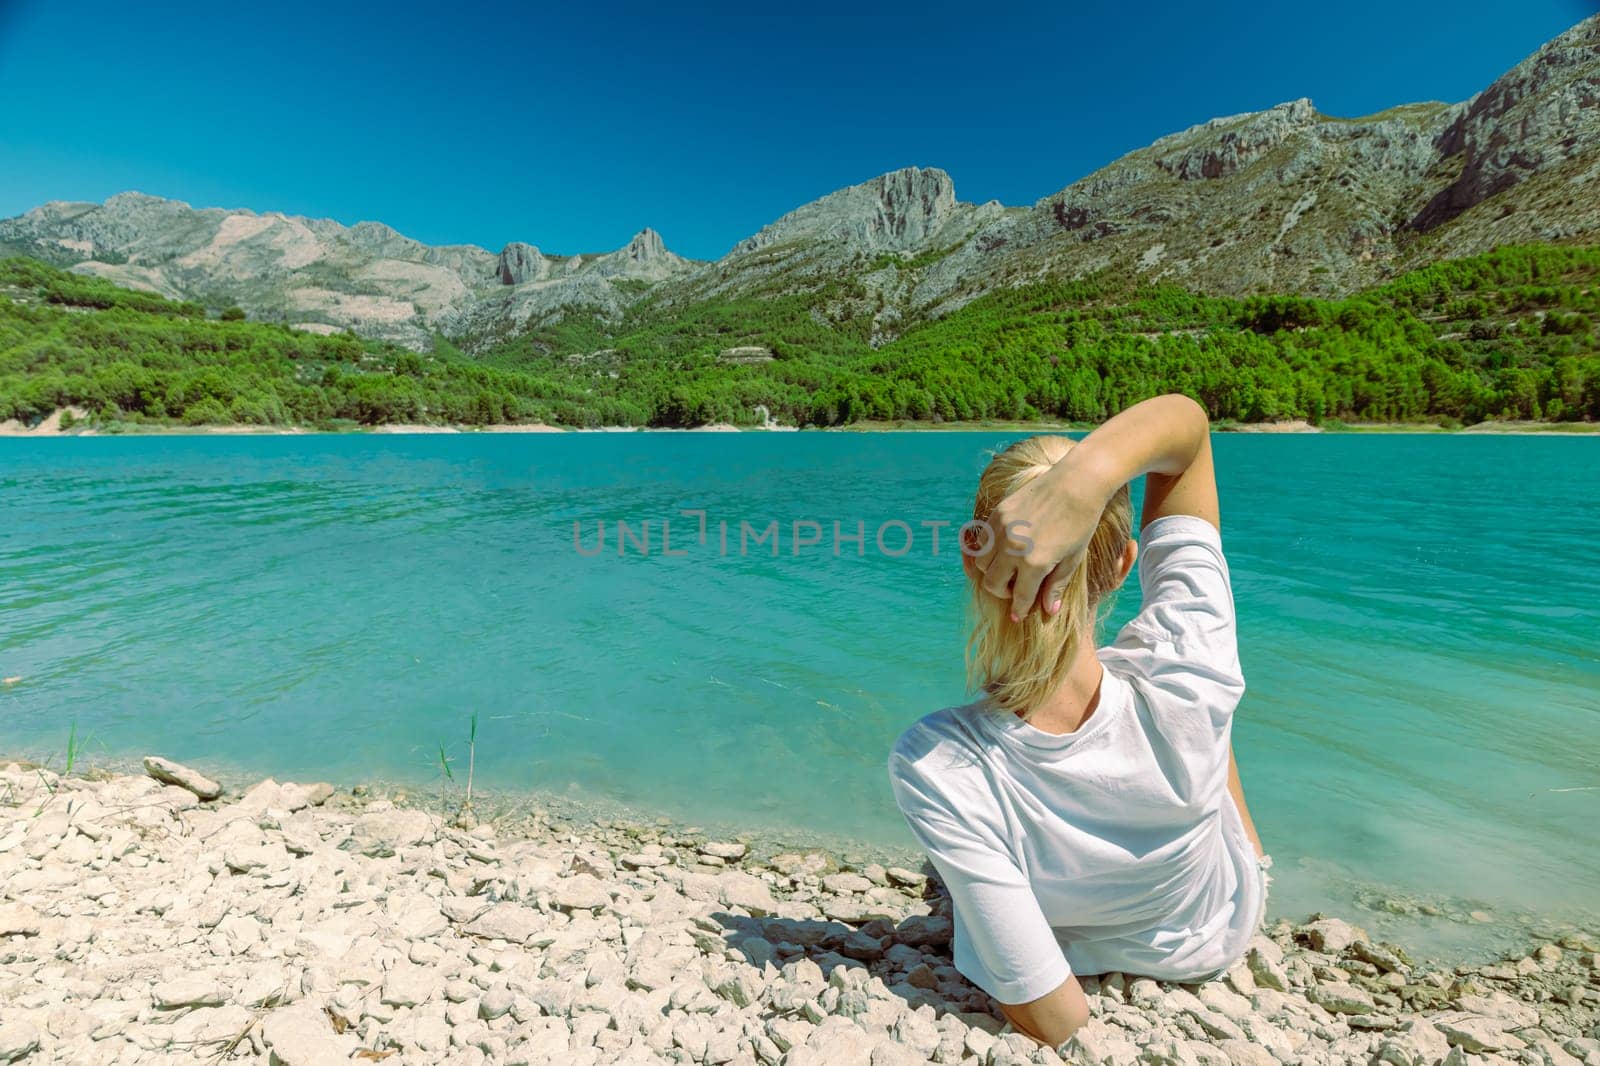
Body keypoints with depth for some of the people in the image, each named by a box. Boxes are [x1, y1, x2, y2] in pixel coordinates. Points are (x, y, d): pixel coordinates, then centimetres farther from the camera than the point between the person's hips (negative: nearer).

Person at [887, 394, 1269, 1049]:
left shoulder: (930, 767, -44)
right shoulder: (1183, 680, -40)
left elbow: (1053, 1025, -31)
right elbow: (1186, 417, -31)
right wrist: (1085, 477, -50)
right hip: (1225, 932, 2)